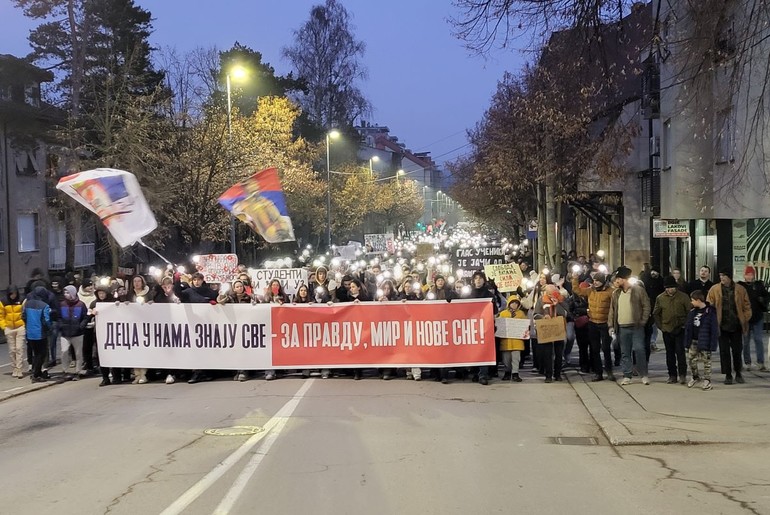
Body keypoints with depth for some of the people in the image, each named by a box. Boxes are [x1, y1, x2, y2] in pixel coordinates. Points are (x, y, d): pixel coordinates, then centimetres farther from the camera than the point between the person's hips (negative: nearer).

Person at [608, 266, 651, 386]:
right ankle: (627, 376, 14)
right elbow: (612, 310, 13)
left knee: (639, 350, -7)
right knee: (624, 353, 7)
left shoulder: (638, 290, -4)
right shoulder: (616, 293, 10)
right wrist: (611, 325, 6)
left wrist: (643, 321, -11)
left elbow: (646, 306, -4)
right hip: (622, 328, 5)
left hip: (636, 327, -5)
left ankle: (644, 375, 3)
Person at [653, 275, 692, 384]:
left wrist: (685, 324, -6)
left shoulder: (683, 297, -4)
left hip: (680, 330, -3)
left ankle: (682, 375, 0)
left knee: (680, 352, -7)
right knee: (670, 354, 8)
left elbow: (690, 311, -1)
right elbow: (656, 314, 12)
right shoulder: (660, 298, 3)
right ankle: (672, 376, 15)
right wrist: (660, 325, 4)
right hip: (667, 330, 3)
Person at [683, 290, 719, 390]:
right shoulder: (692, 312, 4)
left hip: (704, 341, -6)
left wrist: (713, 343, -17)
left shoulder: (710, 312, -15)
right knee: (691, 359, 10)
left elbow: (714, 329, -14)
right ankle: (695, 376, 29)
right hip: (694, 341, 6)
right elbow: (688, 327, 10)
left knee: (706, 360, 4)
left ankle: (707, 380, 14)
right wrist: (687, 341, 8)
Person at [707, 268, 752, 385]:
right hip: (722, 326, -1)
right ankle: (728, 375, 12)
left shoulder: (740, 289, 0)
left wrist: (745, 320, -1)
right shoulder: (714, 289, -2)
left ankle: (738, 373, 26)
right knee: (724, 352, 2)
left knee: (737, 350, 8)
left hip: (736, 326, 1)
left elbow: (746, 306, 6)